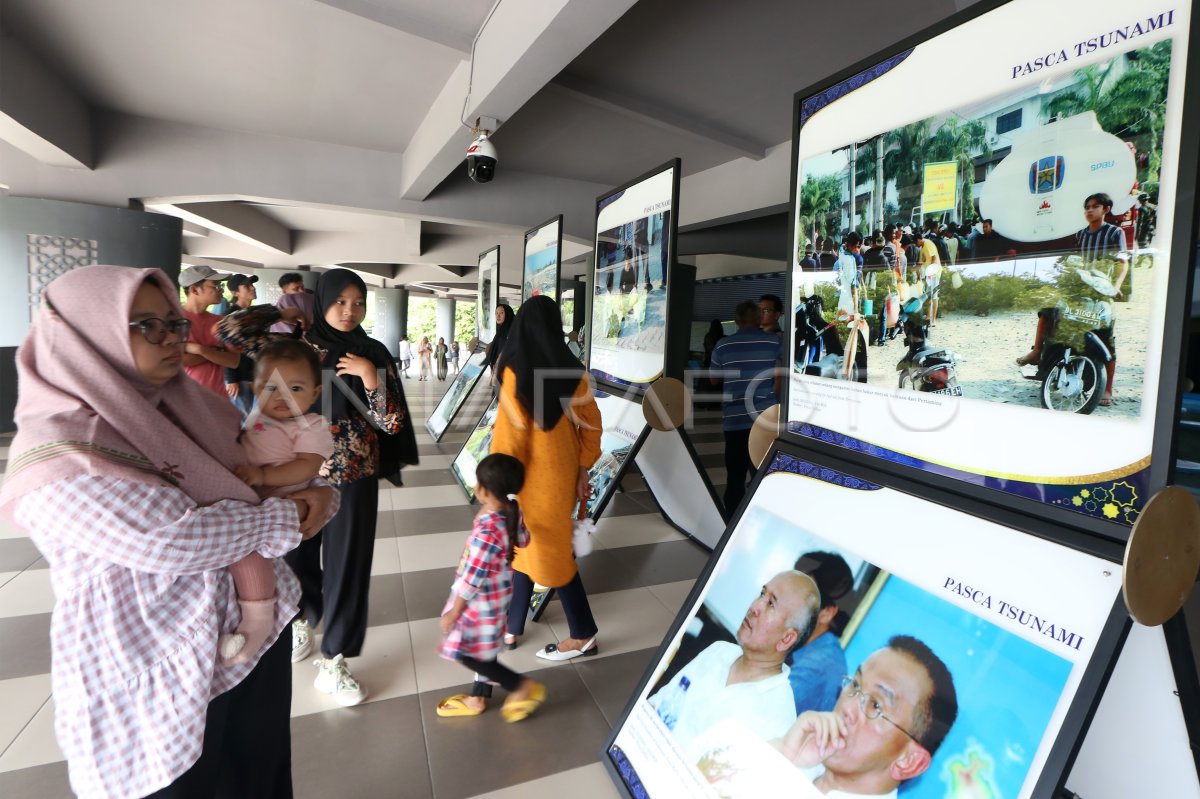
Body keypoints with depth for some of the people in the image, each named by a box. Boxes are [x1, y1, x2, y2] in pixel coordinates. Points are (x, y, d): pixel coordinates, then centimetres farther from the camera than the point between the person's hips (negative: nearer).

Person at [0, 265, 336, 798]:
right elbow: (172, 540, -30)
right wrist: (287, 518, -17)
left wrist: (319, 491, -11)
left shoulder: (188, 410, 2)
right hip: (157, 683, -6)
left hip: (255, 636, 6)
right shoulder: (56, 452, -19)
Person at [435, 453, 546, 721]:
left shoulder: (487, 533, -36)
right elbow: (524, 540, 8)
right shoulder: (513, 511, -12)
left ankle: (523, 686, 22)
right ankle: (479, 697, 45)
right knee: (482, 649, 25)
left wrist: (453, 613, -14)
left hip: (482, 602, -8)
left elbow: (471, 580, -27)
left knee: (469, 654, 11)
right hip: (496, 595, 9)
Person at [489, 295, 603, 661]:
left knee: (548, 552, 8)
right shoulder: (573, 370, -1)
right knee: (525, 545, 19)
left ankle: (584, 635, 19)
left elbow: (510, 432, -18)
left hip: (534, 475, -6)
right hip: (562, 470, 6)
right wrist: (582, 470, 12)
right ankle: (512, 626, 32)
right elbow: (591, 424, 3)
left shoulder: (516, 371, -16)